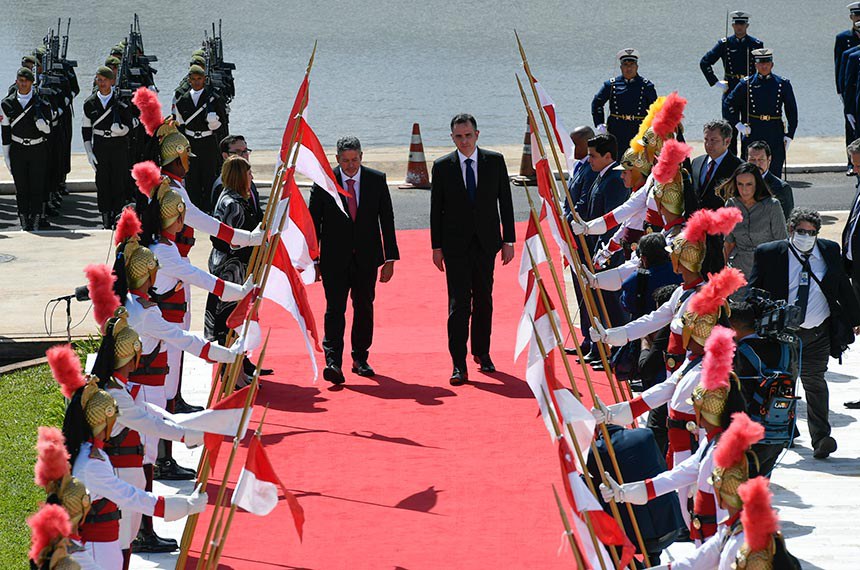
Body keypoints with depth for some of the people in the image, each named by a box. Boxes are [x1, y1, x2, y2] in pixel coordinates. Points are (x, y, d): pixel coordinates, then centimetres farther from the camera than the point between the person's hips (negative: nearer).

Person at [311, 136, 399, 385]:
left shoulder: (377, 180, 1)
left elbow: (386, 219, 5)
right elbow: (314, 222, 1)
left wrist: (390, 258, 2)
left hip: (366, 258, 2)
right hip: (335, 259, -2)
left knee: (364, 308, 9)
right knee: (335, 309, -9)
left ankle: (360, 359, 21)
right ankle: (333, 361, -12)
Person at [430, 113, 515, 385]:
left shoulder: (495, 161, 2)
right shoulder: (442, 167, 0)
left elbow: (505, 202, 5)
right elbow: (436, 208, 3)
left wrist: (509, 240, 1)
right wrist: (436, 247, 0)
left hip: (486, 242, 2)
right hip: (456, 245, -2)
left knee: (484, 300, 11)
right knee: (459, 303, -8)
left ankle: (482, 352, 28)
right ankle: (459, 365, -9)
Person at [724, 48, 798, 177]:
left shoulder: (783, 84, 5)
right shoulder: (746, 84, 2)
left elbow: (792, 111, 9)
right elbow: (728, 104, 8)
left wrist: (789, 136, 3)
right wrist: (738, 125, -2)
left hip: (775, 135, 1)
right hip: (752, 134, -1)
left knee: (775, 171, 2)